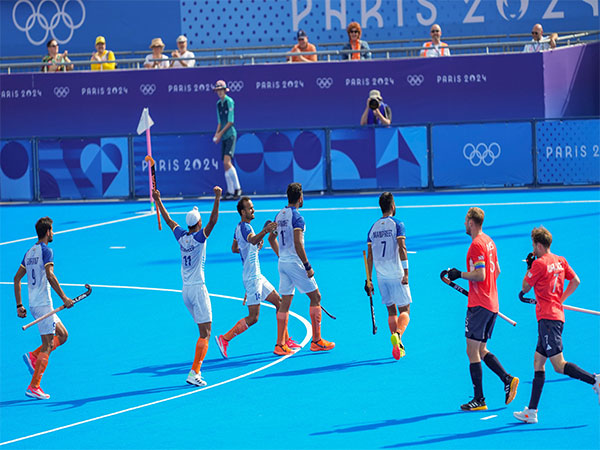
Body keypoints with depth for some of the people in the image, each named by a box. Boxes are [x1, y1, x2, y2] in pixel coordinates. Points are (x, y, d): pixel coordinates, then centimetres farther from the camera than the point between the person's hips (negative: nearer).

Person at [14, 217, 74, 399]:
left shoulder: (29, 252, 15)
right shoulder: (46, 251, -10)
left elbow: (17, 278, 16)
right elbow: (50, 276, -24)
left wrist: (19, 305, 17)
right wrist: (64, 298, -22)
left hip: (33, 304, 9)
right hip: (43, 304, -9)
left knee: (63, 335, 17)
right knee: (47, 346, -6)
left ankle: (33, 356, 6)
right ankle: (33, 387, -9)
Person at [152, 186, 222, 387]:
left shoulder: (181, 236, 4)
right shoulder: (199, 237, -13)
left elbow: (169, 220, 18)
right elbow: (213, 221, -26)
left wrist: (158, 201, 30)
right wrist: (217, 199, -32)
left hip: (185, 290, 7)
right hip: (198, 288, -7)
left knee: (203, 330, 19)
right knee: (205, 333, -7)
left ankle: (197, 367, 16)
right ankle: (194, 372, -17)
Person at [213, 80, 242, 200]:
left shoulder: (229, 102, -9)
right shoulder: (218, 104, 14)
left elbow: (230, 121, -13)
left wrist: (221, 133, -13)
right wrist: (217, 134, 3)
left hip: (230, 134, -8)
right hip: (224, 137, 8)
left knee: (227, 162, -18)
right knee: (225, 164, 5)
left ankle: (237, 188, -13)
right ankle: (230, 192, 7)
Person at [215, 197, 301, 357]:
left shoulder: (240, 227, 12)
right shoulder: (244, 227, -18)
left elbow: (234, 248, 25)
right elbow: (252, 240, -41)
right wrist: (265, 231, -58)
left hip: (257, 276, 10)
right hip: (252, 277, -10)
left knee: (279, 302, 13)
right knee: (253, 318, -9)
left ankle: (285, 341, 19)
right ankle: (224, 339, -2)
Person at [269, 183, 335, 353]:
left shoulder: (280, 215, 11)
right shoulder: (296, 216, -15)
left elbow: (271, 239, 21)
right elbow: (298, 244, -22)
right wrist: (307, 266, -18)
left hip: (283, 263, 8)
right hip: (295, 262, -8)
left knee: (285, 302, 9)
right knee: (315, 297, 3)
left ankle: (280, 344, 6)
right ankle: (316, 341, 3)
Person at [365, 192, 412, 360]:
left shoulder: (373, 228, 11)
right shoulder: (397, 224, -4)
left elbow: (370, 256, 11)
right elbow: (402, 248, -15)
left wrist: (369, 279, 14)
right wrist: (406, 272, -16)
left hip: (381, 276, 4)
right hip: (396, 274, -4)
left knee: (391, 310, 13)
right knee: (404, 310, 0)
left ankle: (398, 346, 9)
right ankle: (397, 334, -27)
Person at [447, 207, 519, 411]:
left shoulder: (476, 244, -15)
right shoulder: (489, 242, 14)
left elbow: (480, 275, -21)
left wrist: (460, 274, -10)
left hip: (479, 306, -10)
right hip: (492, 303, 10)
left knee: (472, 351, -5)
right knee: (481, 350, 16)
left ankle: (479, 400, -5)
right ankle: (507, 379, 0)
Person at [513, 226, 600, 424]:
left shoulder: (539, 263, -11)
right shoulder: (560, 261, 11)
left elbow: (525, 288, -2)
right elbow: (575, 281, 16)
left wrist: (529, 267, 11)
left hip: (548, 318, -9)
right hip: (557, 315, 9)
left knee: (559, 365, -11)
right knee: (538, 362, 9)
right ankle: (531, 412, 9)